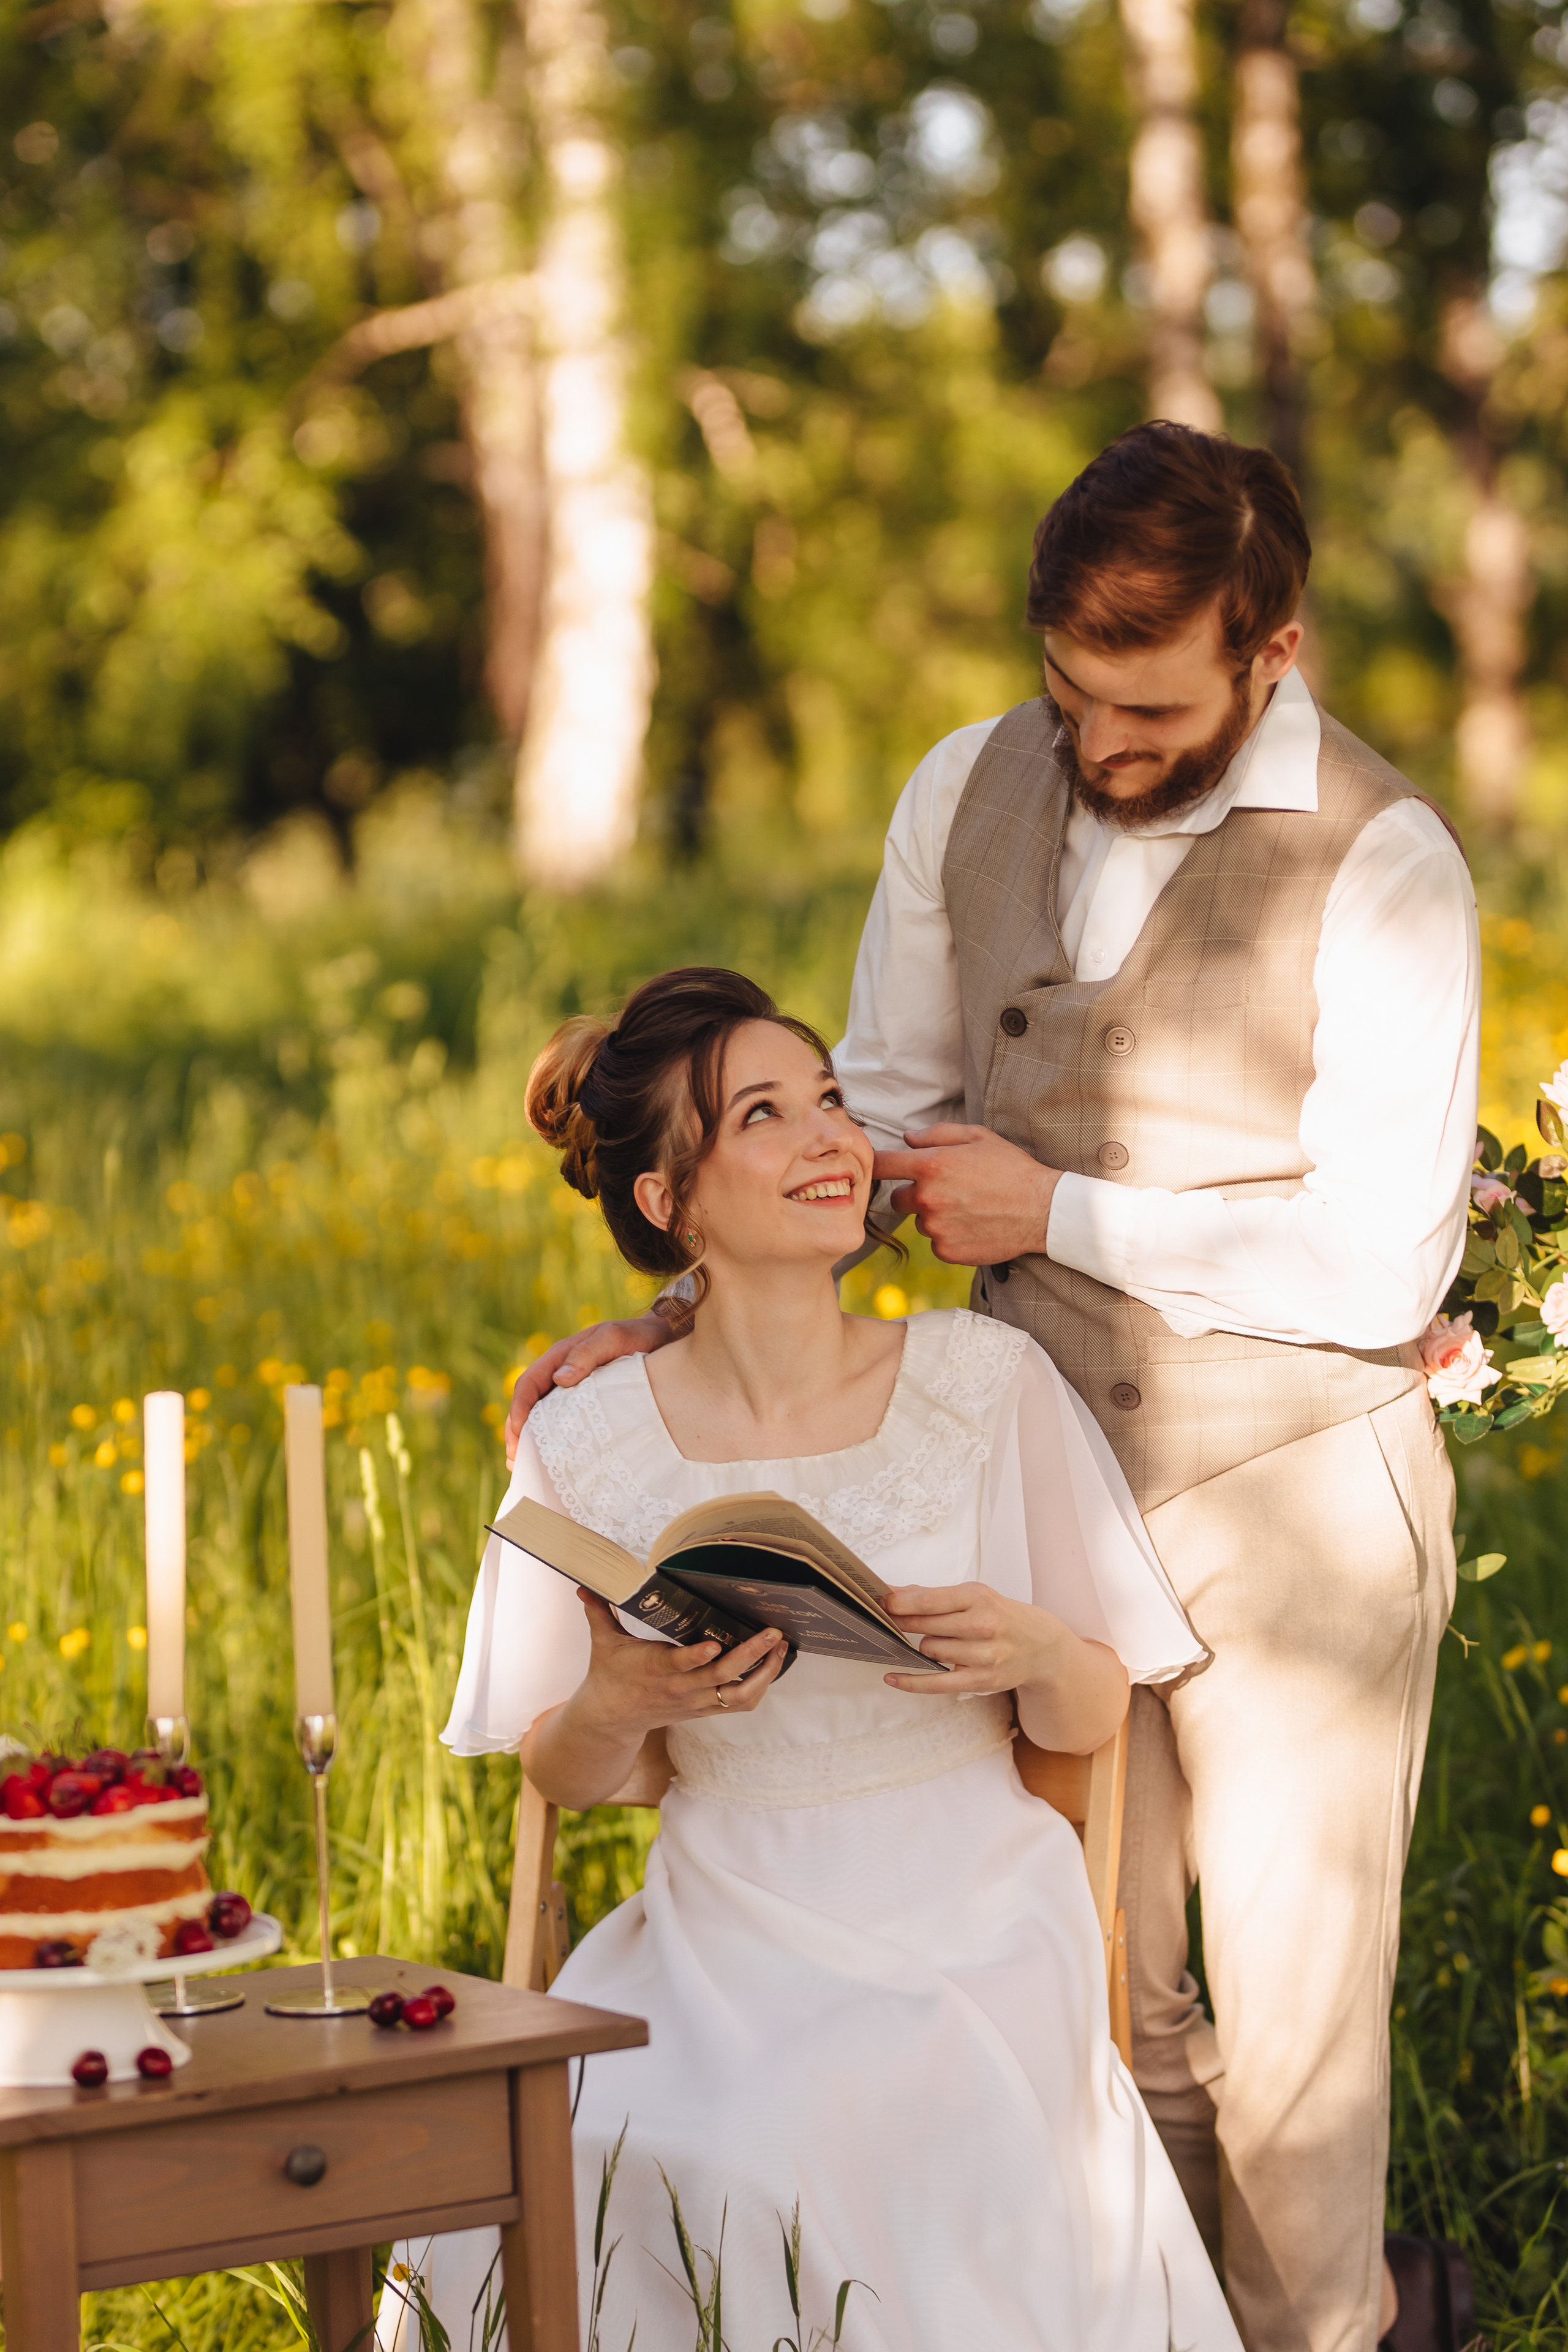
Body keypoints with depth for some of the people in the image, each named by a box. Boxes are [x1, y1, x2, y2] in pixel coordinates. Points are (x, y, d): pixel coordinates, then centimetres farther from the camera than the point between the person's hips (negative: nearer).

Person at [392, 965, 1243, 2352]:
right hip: (730, 1961, 1)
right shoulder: (590, 1445, -1)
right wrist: (622, 1703, -13)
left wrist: (1037, 1654, -17)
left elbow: (1094, 1720, 5)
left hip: (979, 1949, -1)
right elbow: (566, 1772, 10)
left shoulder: (986, 1381, -2)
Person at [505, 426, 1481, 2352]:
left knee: (1290, 2006, 6)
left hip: (1294, 1492, -4)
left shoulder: (1380, 866, -15)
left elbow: (1379, 1266, -17)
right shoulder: (967, 797, 1)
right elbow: (881, 1116, 12)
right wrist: (683, 1317, -1)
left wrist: (1058, 1211, -14)